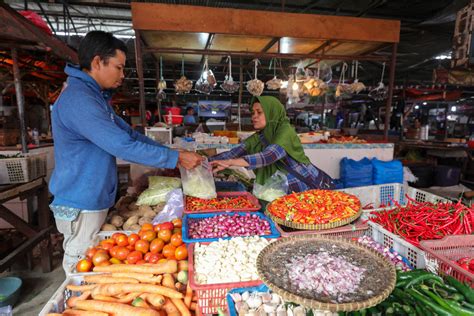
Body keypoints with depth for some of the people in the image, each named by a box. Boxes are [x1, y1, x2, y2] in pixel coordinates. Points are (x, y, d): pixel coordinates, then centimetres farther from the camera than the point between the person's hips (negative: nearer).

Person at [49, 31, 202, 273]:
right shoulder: (78, 99, -23)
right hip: (81, 206, -9)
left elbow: (128, 133, 12)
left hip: (94, 200, 9)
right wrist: (175, 158, -22)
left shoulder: (97, 97, 11)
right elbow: (123, 146, -29)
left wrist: (171, 154, 4)